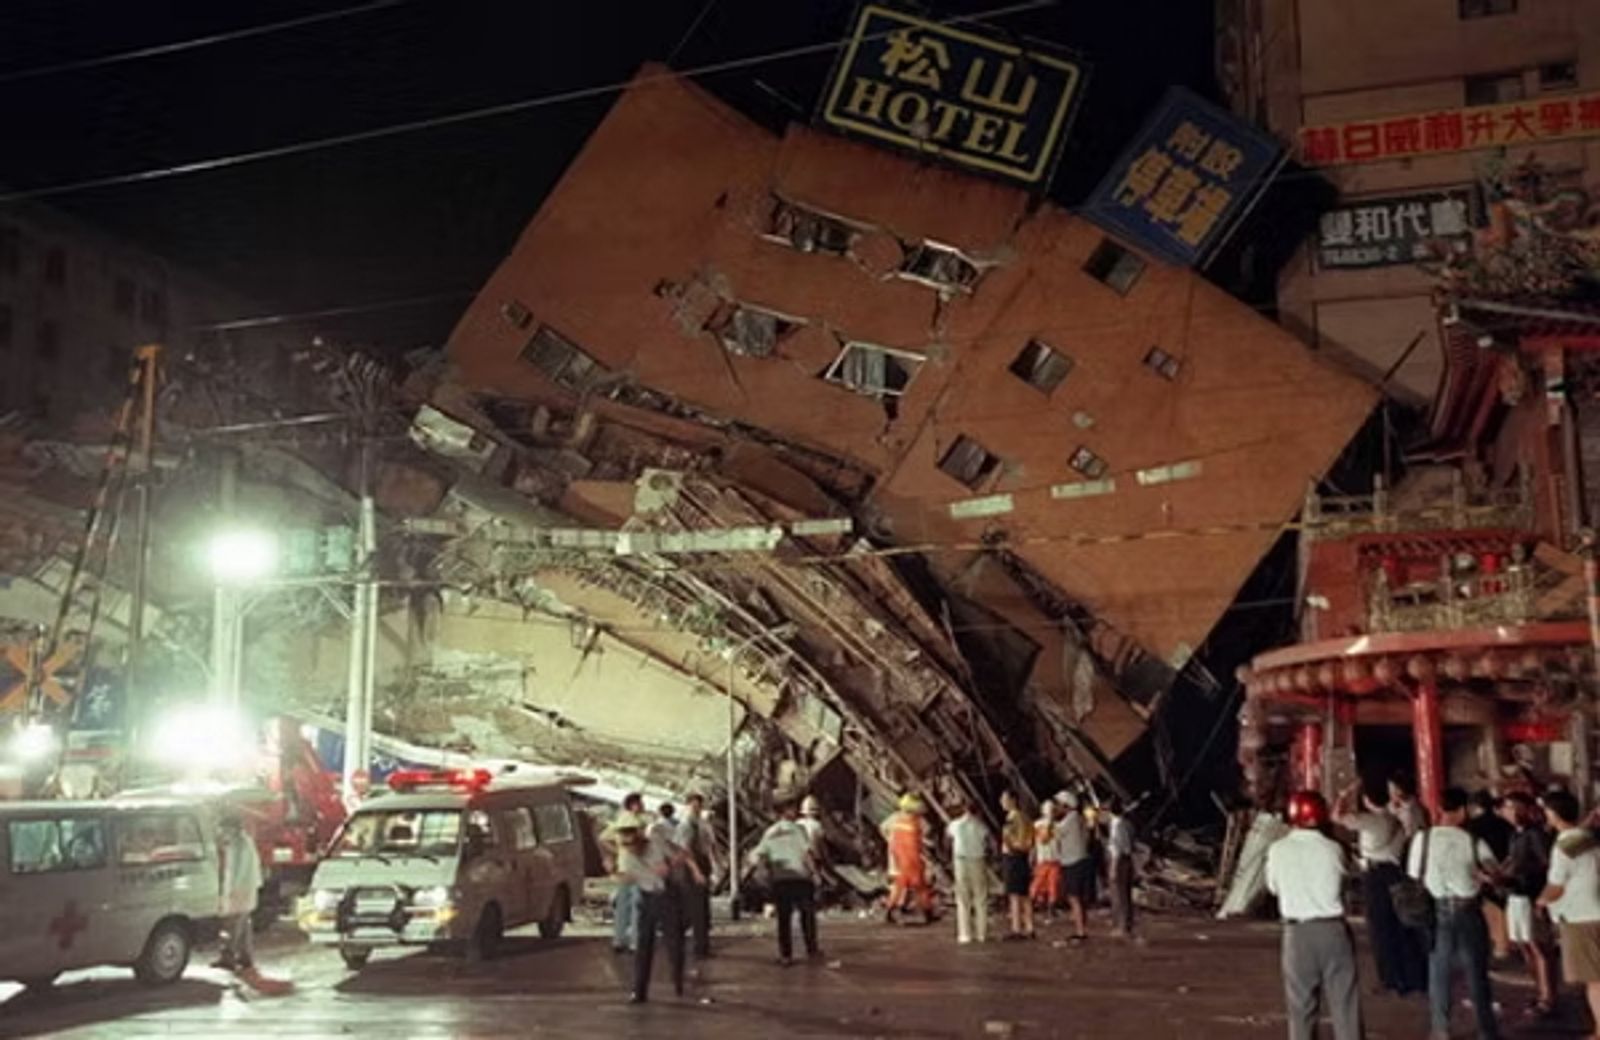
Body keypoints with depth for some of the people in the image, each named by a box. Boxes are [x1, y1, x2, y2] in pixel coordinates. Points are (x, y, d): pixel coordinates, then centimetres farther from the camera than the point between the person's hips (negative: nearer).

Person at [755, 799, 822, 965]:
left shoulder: (770, 832, 9)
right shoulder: (797, 829, -5)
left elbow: (760, 855, 5)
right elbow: (807, 852, -13)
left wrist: (770, 871, 13)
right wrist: (814, 871, -8)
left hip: (779, 879, 4)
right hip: (799, 876, -4)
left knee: (783, 917, 6)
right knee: (807, 914, 8)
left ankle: (785, 955, 5)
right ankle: (812, 950, 11)